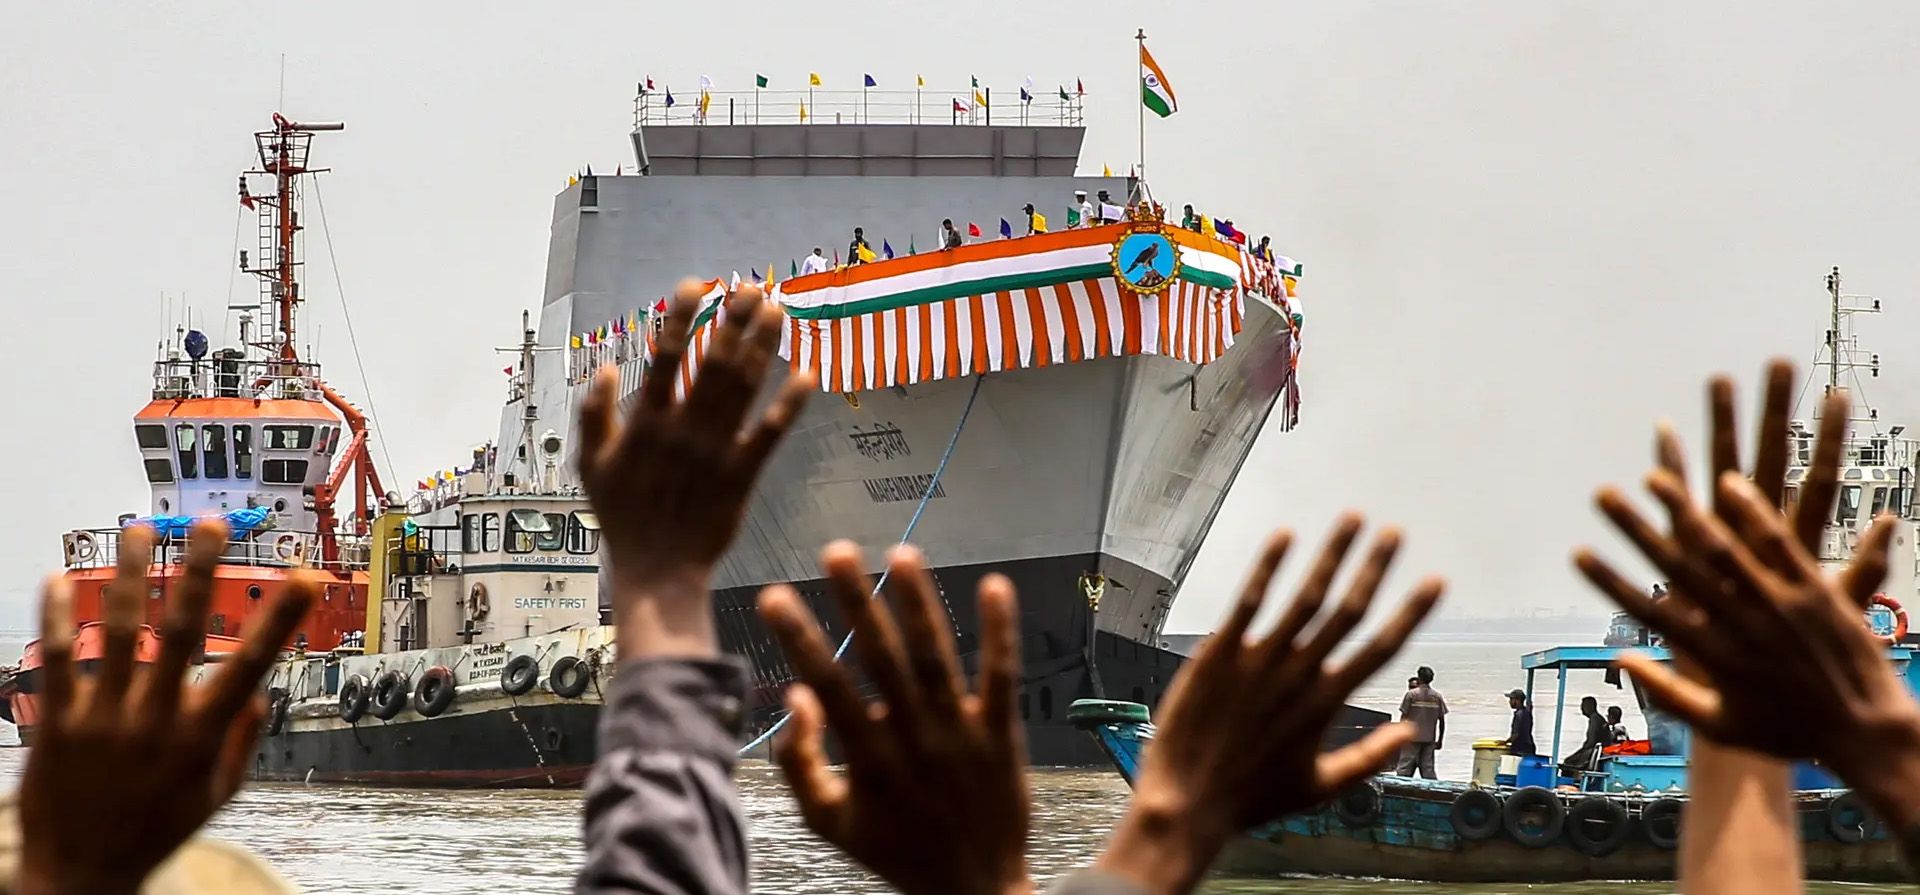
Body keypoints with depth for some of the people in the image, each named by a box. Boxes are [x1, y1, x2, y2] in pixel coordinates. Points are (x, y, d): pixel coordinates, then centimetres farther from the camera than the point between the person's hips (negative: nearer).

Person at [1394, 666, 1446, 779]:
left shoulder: (1411, 694, -6)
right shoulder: (1437, 696, 4)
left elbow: (1403, 717, -5)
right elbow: (1442, 721, 6)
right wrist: (1440, 740, 15)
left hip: (1412, 738, -4)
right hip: (1429, 739, 4)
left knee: (1404, 769, -2)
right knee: (1428, 768, 7)